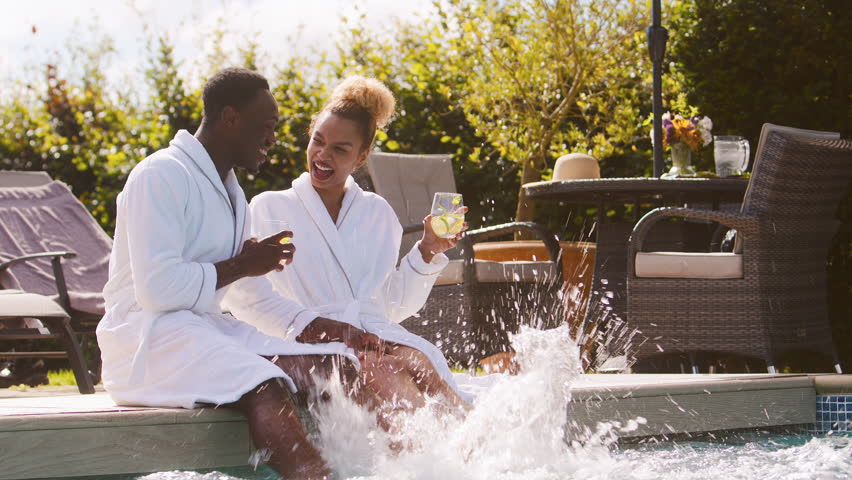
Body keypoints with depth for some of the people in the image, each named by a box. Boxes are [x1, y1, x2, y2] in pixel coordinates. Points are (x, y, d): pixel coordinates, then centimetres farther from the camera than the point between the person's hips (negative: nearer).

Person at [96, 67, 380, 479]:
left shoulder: (232, 194, 22)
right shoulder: (160, 176, -9)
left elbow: (258, 302, 27)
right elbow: (156, 288, -20)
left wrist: (337, 331, 13)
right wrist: (241, 265, -8)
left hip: (206, 330, 9)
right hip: (146, 338, -9)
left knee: (340, 365, -11)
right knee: (265, 389, -35)